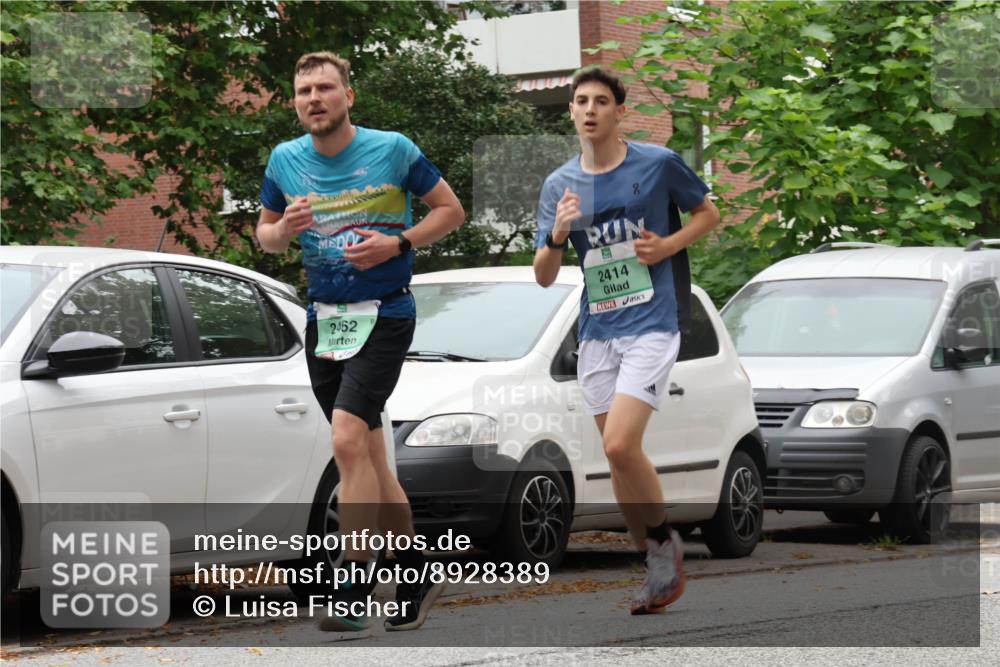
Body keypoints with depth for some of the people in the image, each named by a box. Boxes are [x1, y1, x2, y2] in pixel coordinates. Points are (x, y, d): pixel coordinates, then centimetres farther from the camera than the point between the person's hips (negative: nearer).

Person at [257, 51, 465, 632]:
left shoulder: (392, 150, -6)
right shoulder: (285, 161, 5)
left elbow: (451, 209, 3)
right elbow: (266, 235, 17)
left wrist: (397, 243, -12)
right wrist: (284, 230, -7)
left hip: (384, 314, -5)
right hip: (325, 317, 5)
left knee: (349, 441, -20)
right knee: (369, 458, 10)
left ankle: (353, 593, -19)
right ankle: (415, 576, 23)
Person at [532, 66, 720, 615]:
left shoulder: (659, 164, -4)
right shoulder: (559, 185, 7)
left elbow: (708, 213, 10)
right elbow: (544, 277, 7)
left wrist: (670, 245, -9)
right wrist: (557, 236, -14)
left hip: (651, 323, -5)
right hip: (597, 332, 5)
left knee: (620, 445, -19)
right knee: (618, 454, 8)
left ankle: (663, 540, 3)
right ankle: (657, 567, 21)